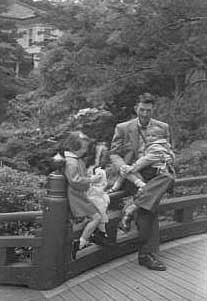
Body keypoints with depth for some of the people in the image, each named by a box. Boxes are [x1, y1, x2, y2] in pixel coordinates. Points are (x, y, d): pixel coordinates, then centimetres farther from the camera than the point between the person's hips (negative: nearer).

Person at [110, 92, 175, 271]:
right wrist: (122, 166, -17)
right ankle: (149, 254, -14)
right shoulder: (123, 128, 8)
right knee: (151, 210, -22)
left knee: (169, 178, -34)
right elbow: (114, 153, 6)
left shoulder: (163, 128, 14)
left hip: (157, 173, 2)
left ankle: (132, 209, -35)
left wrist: (166, 167, -2)